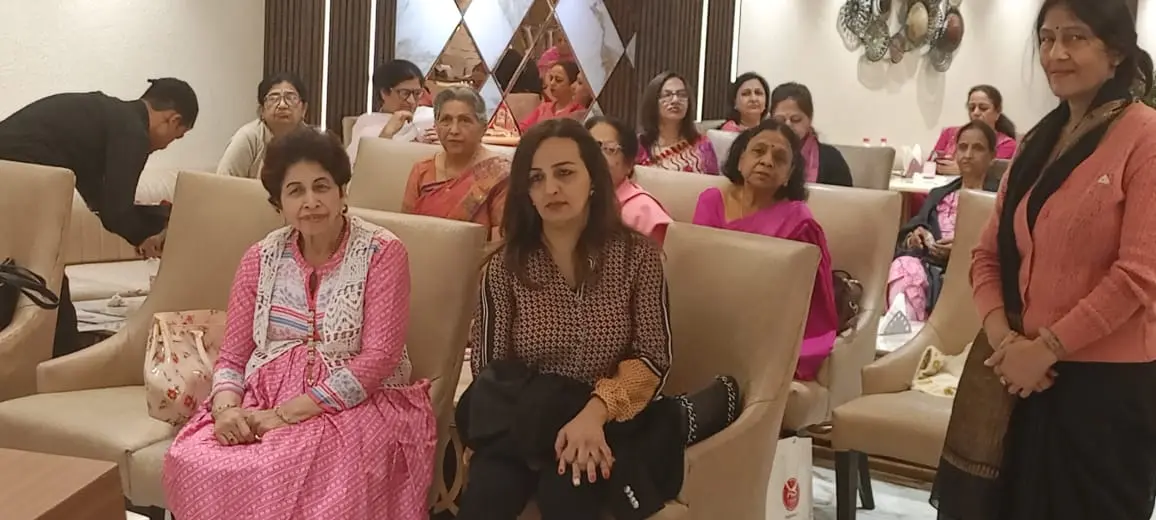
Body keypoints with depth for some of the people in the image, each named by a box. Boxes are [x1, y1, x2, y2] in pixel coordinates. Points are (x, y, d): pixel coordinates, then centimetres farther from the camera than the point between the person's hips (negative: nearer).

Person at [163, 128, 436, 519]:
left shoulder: (382, 253, -5)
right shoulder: (260, 259, 9)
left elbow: (378, 358, -13)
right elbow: (232, 357, 9)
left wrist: (288, 414, -18)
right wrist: (226, 407, -14)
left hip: (357, 404, -4)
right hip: (265, 401, 4)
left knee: (285, 474, -34)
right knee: (194, 463, -25)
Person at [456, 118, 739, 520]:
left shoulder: (637, 254, -4)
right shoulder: (504, 267, -3)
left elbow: (652, 358, -5)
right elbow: (488, 371, -1)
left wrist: (596, 410, -24)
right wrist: (560, 424, -19)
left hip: (606, 419, -1)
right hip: (525, 425, 1)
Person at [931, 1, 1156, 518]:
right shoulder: (1037, 142, 13)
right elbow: (989, 252, 12)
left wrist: (1047, 347, -14)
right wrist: (1000, 334, -5)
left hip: (1103, 380, -6)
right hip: (1017, 369, 6)